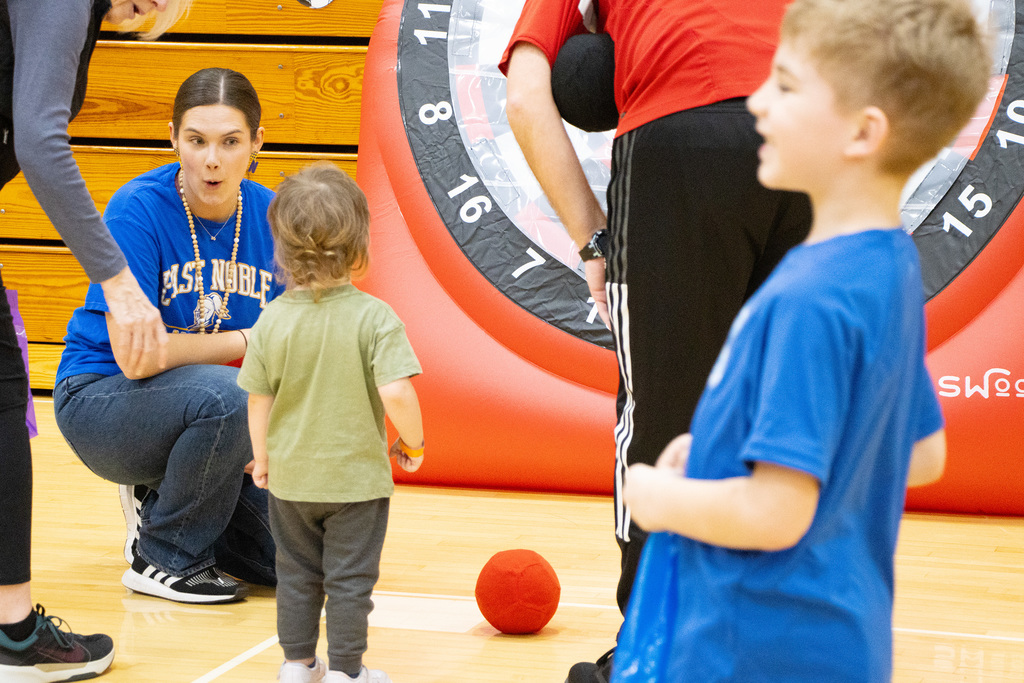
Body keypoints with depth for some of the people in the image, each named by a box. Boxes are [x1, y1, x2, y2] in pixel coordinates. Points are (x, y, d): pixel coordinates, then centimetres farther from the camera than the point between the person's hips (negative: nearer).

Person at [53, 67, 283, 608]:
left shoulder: (270, 217, -7)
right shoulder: (138, 209, -22)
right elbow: (136, 355, -27)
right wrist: (247, 342, -17)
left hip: (217, 411, 5)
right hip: (101, 398, -5)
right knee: (221, 394, -36)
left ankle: (159, 502, 18)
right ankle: (163, 558, -12)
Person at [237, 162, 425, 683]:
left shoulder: (273, 320, -9)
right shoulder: (375, 317, -17)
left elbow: (258, 401, -3)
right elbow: (396, 392, -23)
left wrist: (262, 458, 13)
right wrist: (413, 443, -5)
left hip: (291, 477, 3)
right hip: (357, 475, -3)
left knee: (296, 572, 19)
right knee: (350, 578, 9)